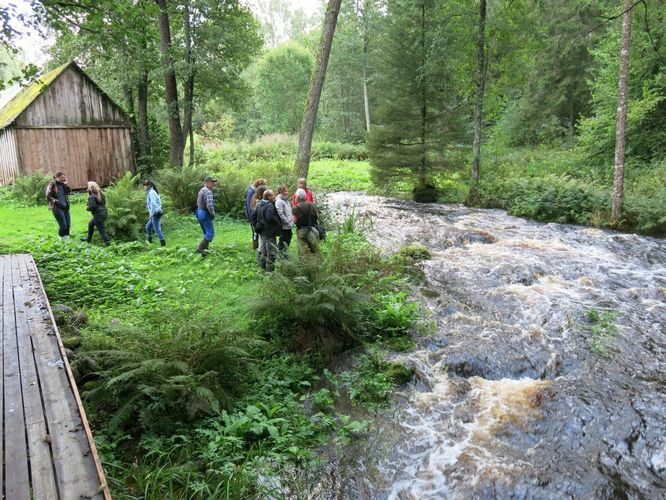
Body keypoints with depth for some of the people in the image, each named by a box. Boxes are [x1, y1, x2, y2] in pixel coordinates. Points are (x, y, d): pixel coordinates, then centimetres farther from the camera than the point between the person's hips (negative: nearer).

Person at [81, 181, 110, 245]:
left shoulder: (92, 197, -16)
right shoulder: (100, 194, 9)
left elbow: (93, 206, -25)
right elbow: (104, 202, 17)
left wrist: (88, 208, -6)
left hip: (98, 215, -10)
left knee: (101, 229, -3)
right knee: (91, 224, 26)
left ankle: (107, 242, -6)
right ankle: (89, 239, 38)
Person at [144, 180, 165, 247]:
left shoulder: (151, 192, -11)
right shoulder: (153, 192, 17)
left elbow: (153, 204, -19)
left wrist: (151, 214, -18)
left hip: (155, 213, -10)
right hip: (157, 213, 10)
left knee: (157, 229, -8)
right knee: (148, 227, 18)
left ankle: (163, 243, -8)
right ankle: (149, 241, 26)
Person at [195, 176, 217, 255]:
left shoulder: (201, 190, 15)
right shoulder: (208, 191, -17)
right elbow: (209, 205, -28)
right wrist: (213, 214, -12)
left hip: (200, 213, 10)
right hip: (205, 215, -10)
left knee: (207, 233, 17)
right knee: (210, 233, -9)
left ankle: (205, 249, 18)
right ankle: (200, 248, -16)